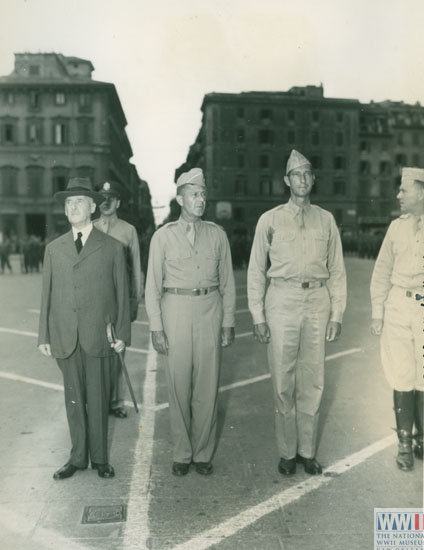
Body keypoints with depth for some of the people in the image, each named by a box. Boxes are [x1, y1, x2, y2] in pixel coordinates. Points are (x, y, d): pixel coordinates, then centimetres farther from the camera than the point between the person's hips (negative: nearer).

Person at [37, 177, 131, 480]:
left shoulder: (112, 247, 2)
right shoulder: (54, 249, 10)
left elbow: (122, 294, 2)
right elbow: (47, 294, 10)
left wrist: (123, 334, -3)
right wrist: (44, 336, 6)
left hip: (99, 337, -2)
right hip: (65, 338, 3)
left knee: (98, 399, 6)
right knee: (73, 399, 11)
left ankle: (99, 457, 21)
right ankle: (78, 457, 25)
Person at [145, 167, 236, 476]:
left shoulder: (217, 234, 7)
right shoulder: (163, 236, 2)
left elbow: (227, 282, 9)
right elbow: (153, 285, 2)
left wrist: (228, 322, 4)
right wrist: (156, 327, -3)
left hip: (210, 308, 1)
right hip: (176, 309, -1)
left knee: (208, 385, 5)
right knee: (179, 385, 5)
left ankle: (203, 453, 21)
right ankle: (182, 454, 21)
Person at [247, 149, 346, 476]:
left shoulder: (326, 220, 9)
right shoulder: (270, 220, 3)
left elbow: (337, 271, 10)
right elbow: (256, 271, 4)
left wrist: (337, 314, 4)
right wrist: (258, 317, -2)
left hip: (318, 301, 2)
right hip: (282, 300, -2)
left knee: (313, 381, 8)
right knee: (283, 381, 4)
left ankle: (308, 451, 24)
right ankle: (288, 452, 21)